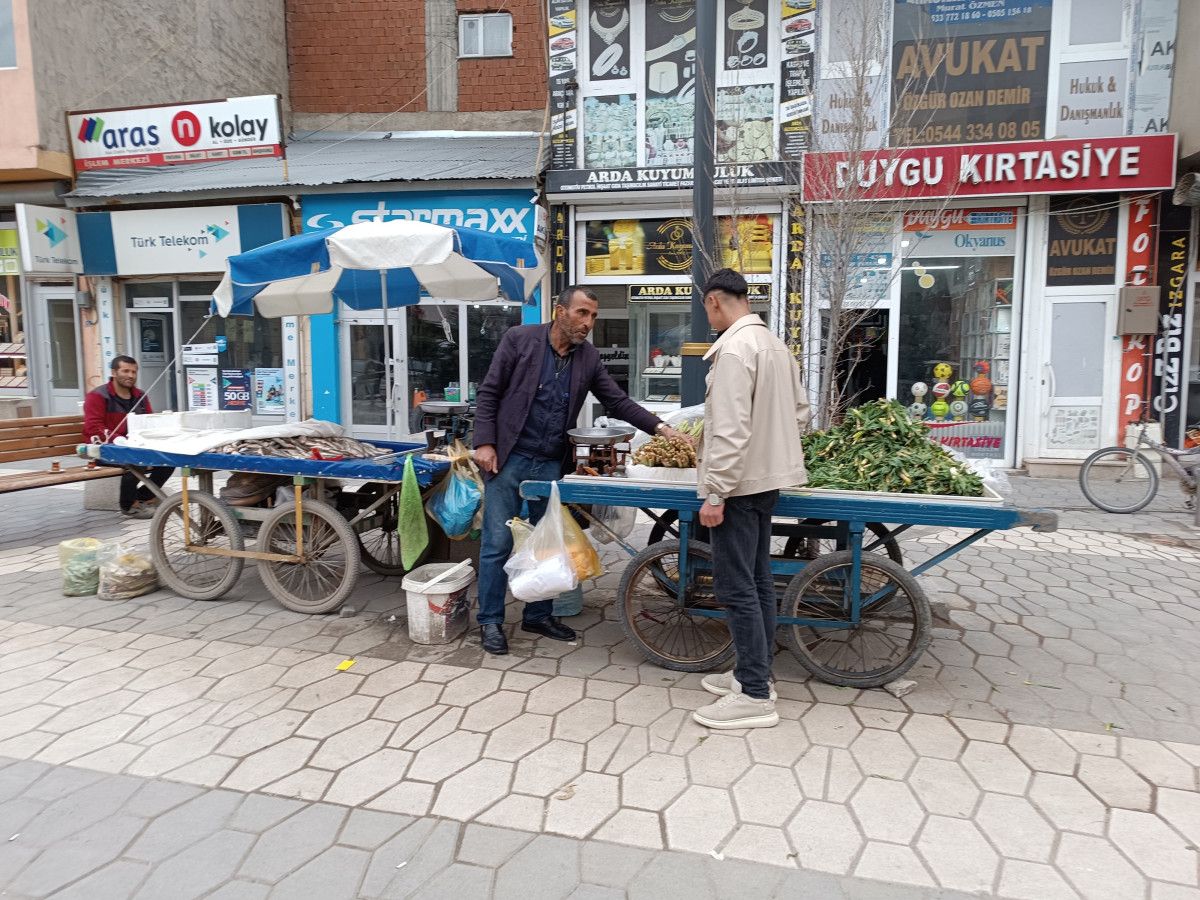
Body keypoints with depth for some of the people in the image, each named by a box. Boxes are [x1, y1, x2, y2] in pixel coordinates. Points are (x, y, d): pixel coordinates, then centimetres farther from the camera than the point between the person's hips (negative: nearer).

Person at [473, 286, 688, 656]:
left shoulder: (589, 357, 5)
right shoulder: (519, 339, -6)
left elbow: (618, 402, 4)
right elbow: (488, 393, -4)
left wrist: (660, 428, -8)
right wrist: (485, 443, -12)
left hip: (551, 464, 4)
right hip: (508, 458, -4)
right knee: (498, 543, 0)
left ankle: (538, 615, 28)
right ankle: (490, 621, 14)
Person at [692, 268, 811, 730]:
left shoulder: (734, 348, -18)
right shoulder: (775, 344, 12)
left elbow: (730, 429, -24)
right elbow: (800, 411, 18)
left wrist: (716, 493, -22)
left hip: (739, 483, -10)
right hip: (766, 479, 10)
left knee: (736, 589, -3)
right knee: (757, 581, 15)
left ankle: (755, 696, 4)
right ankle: (753, 673, 27)